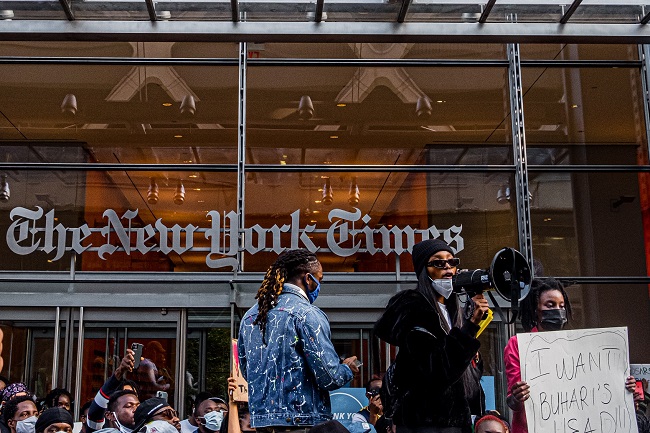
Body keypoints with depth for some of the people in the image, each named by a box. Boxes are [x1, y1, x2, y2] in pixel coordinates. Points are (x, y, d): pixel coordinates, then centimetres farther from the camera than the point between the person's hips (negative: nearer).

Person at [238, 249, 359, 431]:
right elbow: (329, 378, -15)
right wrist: (348, 369, 5)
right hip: (304, 422, -7)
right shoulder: (308, 314, -13)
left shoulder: (249, 316, 8)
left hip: (260, 420, 7)